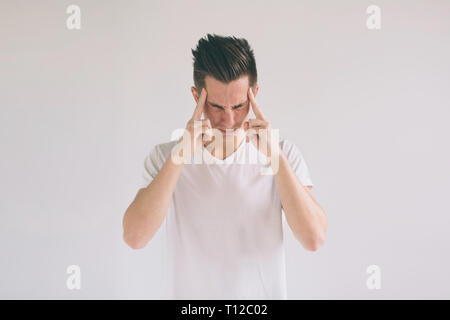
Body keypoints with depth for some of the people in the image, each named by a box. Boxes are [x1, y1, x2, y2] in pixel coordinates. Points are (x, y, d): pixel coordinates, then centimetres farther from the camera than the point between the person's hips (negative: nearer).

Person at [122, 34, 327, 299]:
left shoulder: (284, 154, -8)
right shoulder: (164, 157, -7)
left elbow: (314, 238, -18)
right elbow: (134, 237, -20)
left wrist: (274, 155, -24)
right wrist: (181, 153, -26)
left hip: (264, 292, 0)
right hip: (188, 292, 0)